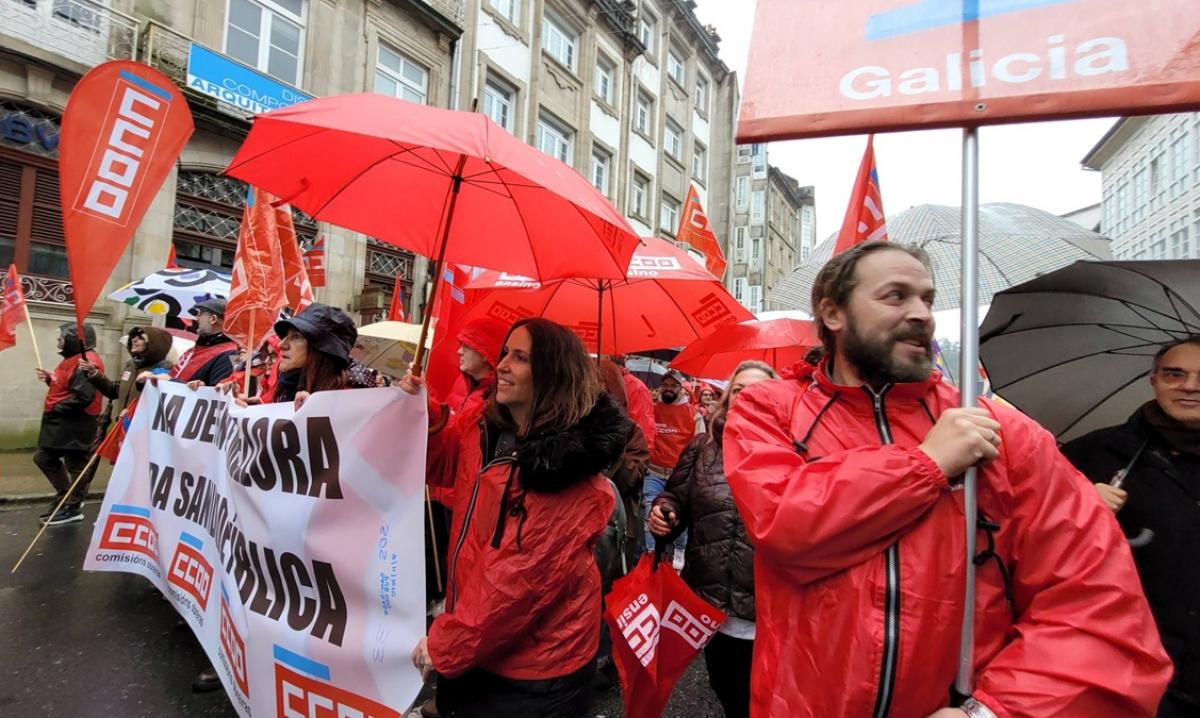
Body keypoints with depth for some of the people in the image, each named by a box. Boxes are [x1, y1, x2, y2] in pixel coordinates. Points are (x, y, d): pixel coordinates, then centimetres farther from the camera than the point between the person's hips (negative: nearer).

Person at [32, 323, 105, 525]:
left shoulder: (85, 363, -20)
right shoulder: (73, 360, 14)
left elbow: (83, 396, -27)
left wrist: (55, 409, -17)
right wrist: (50, 379, 5)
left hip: (75, 424, -11)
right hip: (62, 422, 11)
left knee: (75, 465, 0)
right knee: (45, 458, 18)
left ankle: (72, 508, 11)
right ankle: (65, 498, 27)